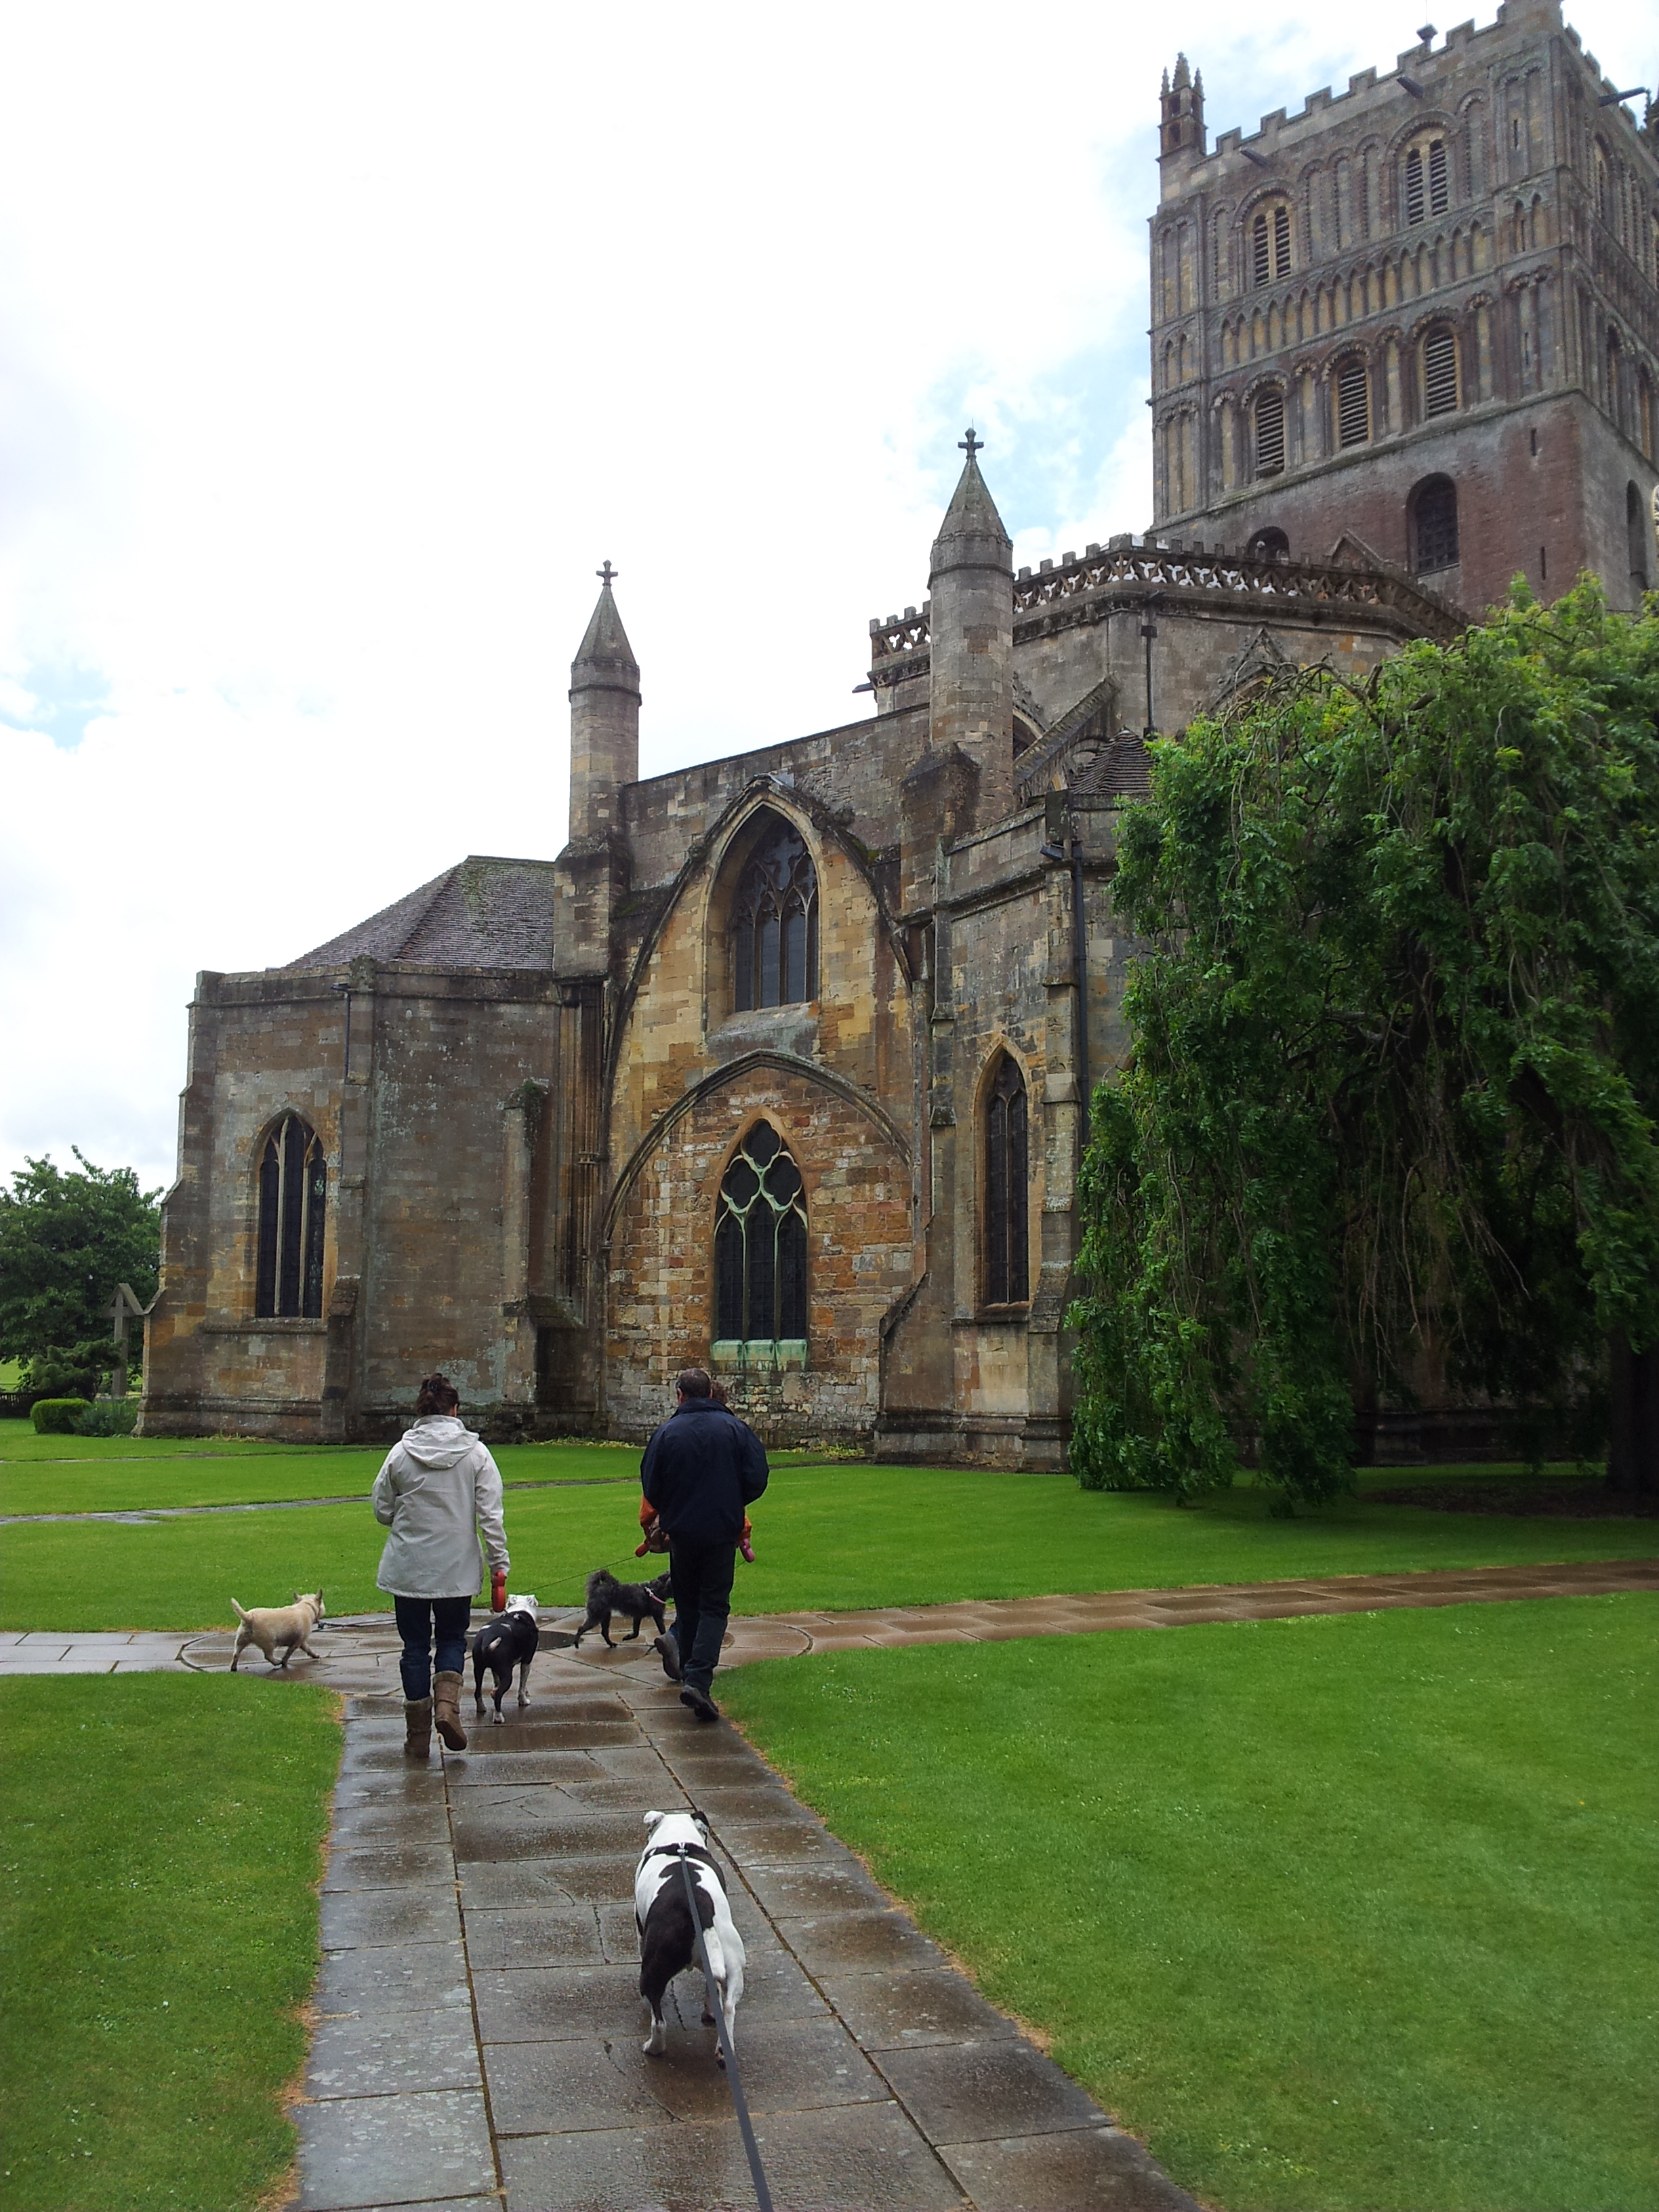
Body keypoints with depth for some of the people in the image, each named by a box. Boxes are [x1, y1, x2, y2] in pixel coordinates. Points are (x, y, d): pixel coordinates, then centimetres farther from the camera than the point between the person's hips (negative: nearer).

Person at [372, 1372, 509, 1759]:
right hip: (458, 1568, 0)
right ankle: (447, 1704, -8)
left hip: (408, 1567, 0)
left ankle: (418, 1735, 14)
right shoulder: (476, 1452, -5)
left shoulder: (400, 1453, -5)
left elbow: (382, 1511, 2)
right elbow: (490, 1514, -6)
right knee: (453, 1639, 17)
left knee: (415, 1645, 10)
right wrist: (499, 1561, -1)